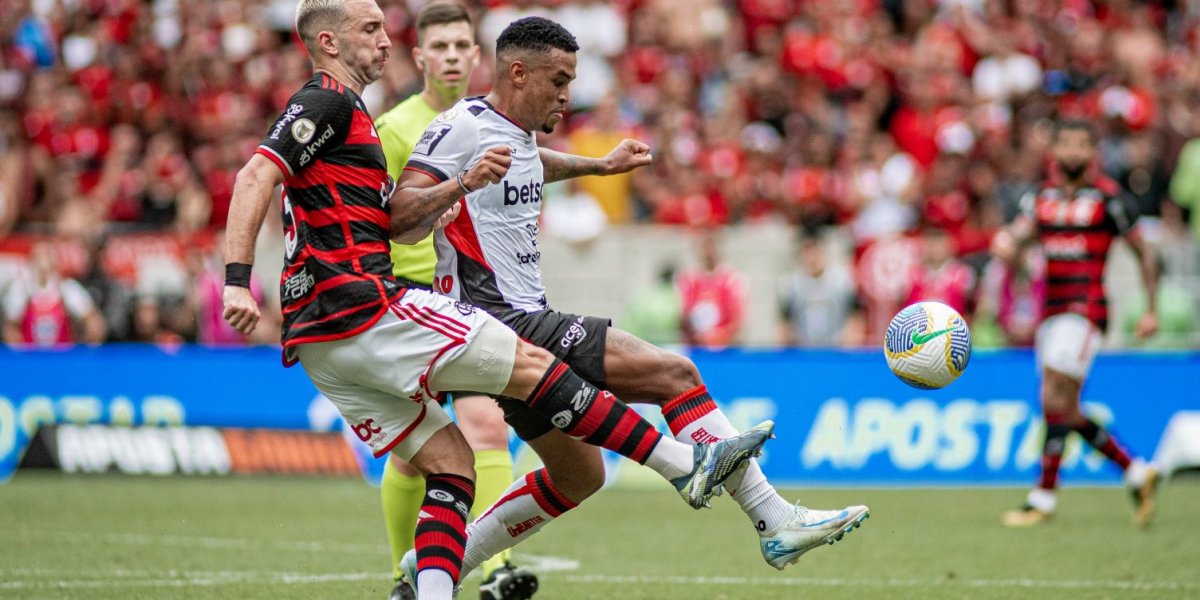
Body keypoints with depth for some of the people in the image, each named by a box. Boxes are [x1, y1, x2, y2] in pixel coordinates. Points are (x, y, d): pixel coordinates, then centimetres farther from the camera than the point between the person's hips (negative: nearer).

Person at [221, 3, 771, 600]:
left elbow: (398, 219, 20)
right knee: (533, 365, -6)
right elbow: (254, 180, -19)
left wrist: (463, 183, 5)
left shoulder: (343, 115, 25)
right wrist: (237, 279, -29)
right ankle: (687, 466, -3)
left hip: (321, 341, 10)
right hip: (364, 309, -10)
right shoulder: (325, 103, -5)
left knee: (449, 463, 7)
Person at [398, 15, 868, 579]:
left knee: (580, 475, 16)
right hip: (501, 320, -11)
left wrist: (599, 165, 43)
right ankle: (776, 522, -14)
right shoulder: (463, 127, -13)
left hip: (524, 318, 11)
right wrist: (461, 185, -38)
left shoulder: (517, 130, 16)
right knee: (674, 374, -14)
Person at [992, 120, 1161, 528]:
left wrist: (1151, 309, 1)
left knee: (1055, 399, -15)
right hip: (1051, 308, 7)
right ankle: (1137, 473, 22)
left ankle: (1044, 496, -11)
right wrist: (1007, 242, -23)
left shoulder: (1108, 198, -2)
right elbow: (1020, 233, 1)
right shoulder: (1043, 197, 13)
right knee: (1067, 413, 8)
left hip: (1086, 308, -7)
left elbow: (1144, 253, 4)